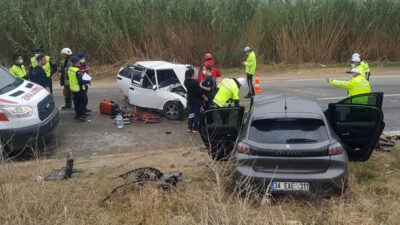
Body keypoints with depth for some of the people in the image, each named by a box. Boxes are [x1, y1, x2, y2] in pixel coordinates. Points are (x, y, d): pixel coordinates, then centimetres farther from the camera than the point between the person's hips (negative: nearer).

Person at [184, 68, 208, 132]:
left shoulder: (186, 82, -6)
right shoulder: (195, 82, -25)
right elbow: (200, 91, -19)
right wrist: (205, 97, -5)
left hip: (190, 99, 6)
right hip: (197, 99, -6)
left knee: (191, 113, 17)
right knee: (196, 114, 6)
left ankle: (189, 127, 18)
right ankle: (195, 128, 11)